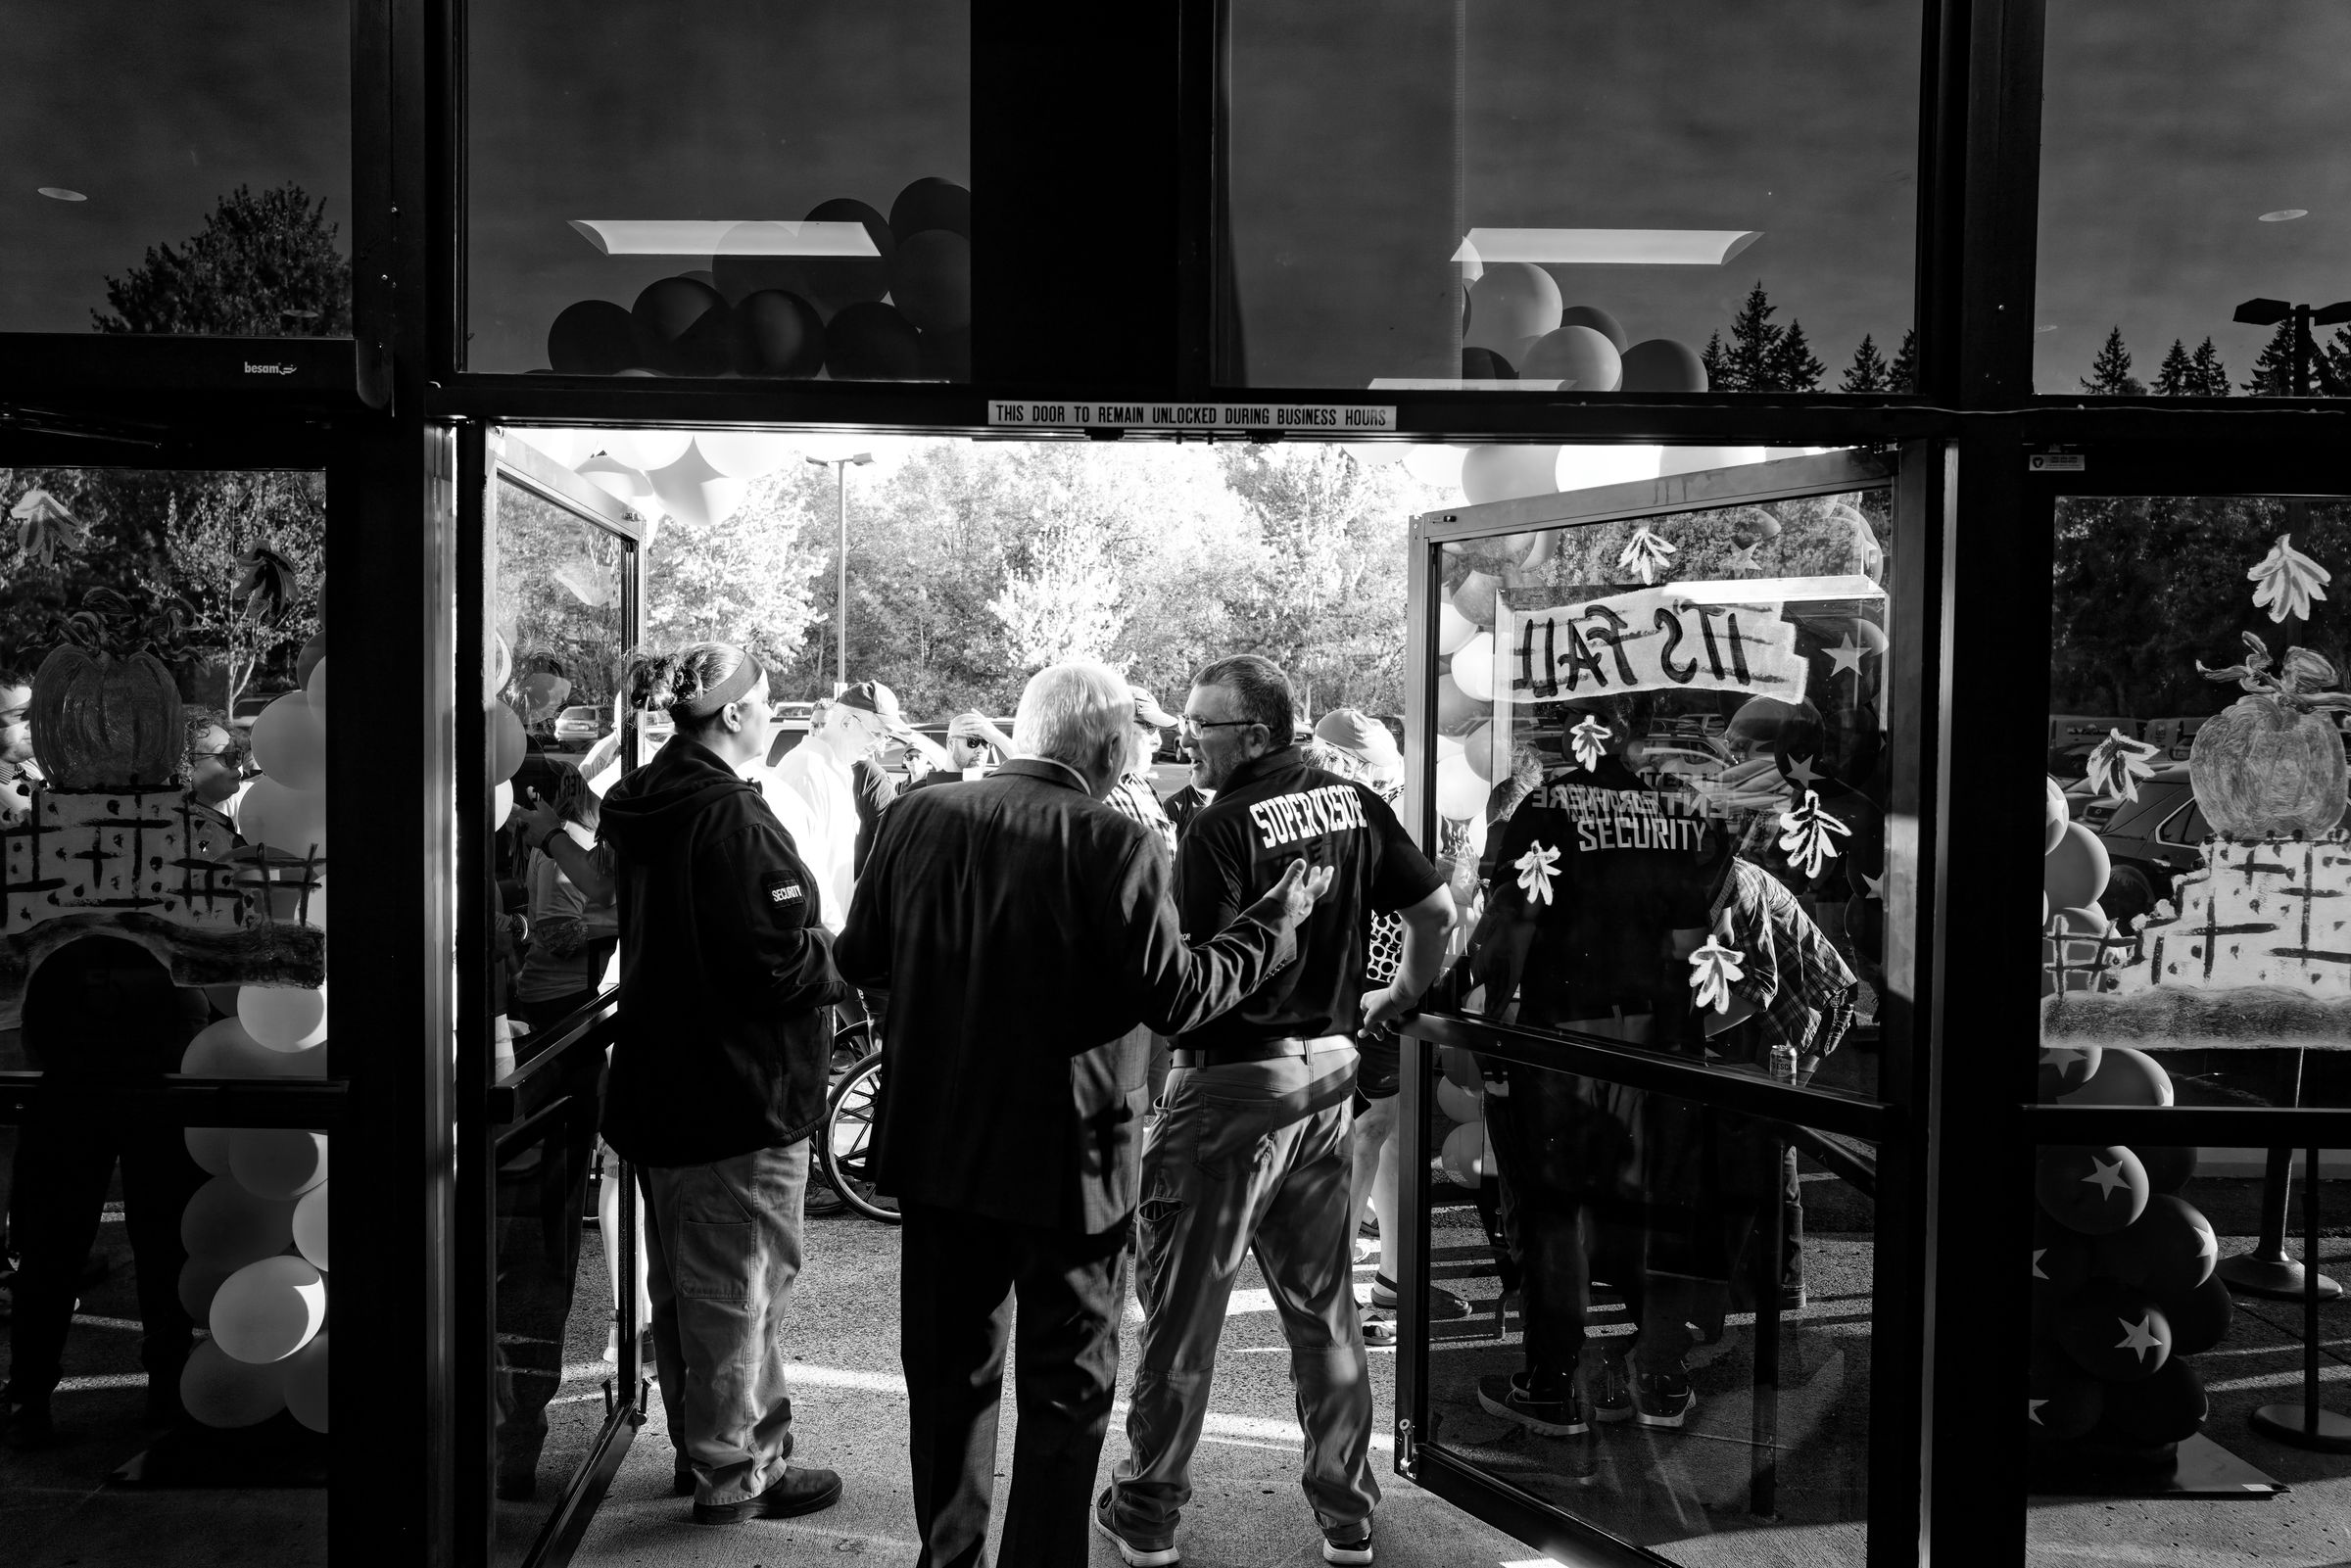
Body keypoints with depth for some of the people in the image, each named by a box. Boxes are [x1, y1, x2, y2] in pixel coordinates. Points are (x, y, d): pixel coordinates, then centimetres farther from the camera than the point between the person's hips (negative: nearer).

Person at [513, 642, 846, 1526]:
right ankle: (737, 1475, 16)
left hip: (662, 1083, 9)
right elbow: (785, 962, -24)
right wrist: (846, 947, -8)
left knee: (680, 1279, 19)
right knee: (741, 1287, 4)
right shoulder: (732, 816, -22)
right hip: (742, 1089, -9)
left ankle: (697, 1446, 35)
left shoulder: (647, 801, 5)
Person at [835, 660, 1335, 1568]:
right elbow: (1174, 997, -15)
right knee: (1066, 1387, 11)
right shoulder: (1114, 846, -17)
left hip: (937, 1148, 5)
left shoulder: (917, 818, -4)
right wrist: (1272, 922, -3)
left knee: (950, 1370, 20)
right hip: (1065, 1156, -5)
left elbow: (858, 958, 5)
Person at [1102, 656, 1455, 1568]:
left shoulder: (1222, 830, -19)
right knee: (1324, 1303, 17)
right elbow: (1437, 913, 7)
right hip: (1330, 1069, 7)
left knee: (1182, 1305, 8)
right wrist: (1398, 996, 18)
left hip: (1232, 1082, -7)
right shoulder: (1355, 803, 2)